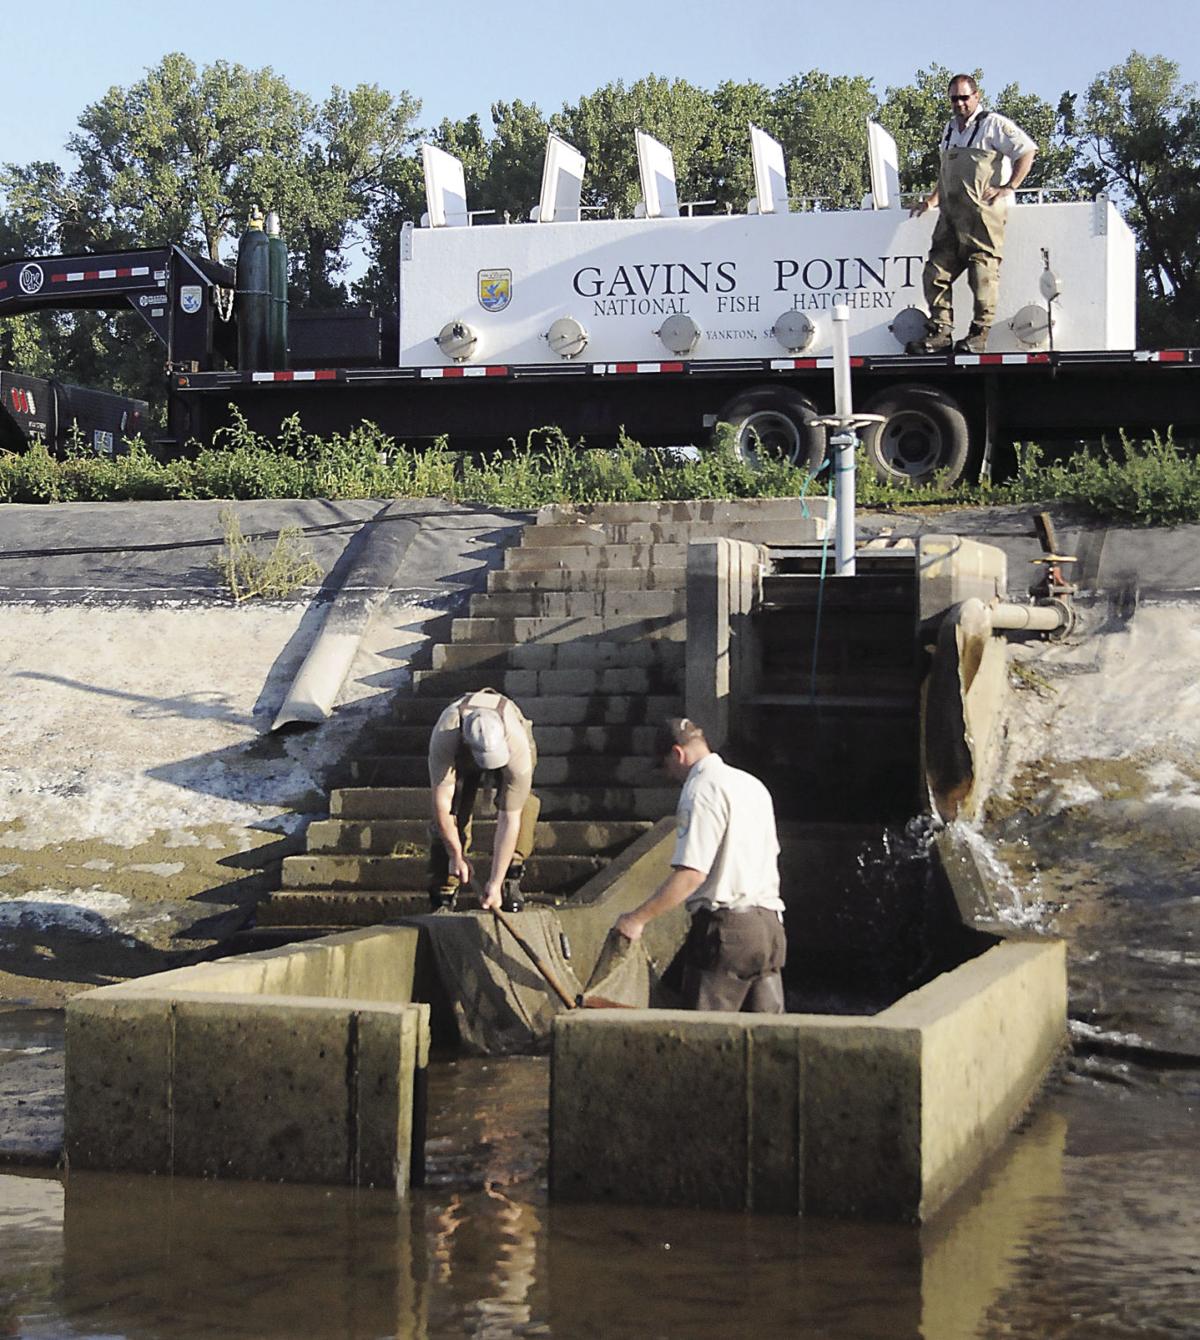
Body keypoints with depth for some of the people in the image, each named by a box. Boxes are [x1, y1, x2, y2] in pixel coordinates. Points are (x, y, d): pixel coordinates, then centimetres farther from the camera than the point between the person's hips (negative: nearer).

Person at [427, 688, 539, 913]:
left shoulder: (518, 749, -45)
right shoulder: (444, 738, -44)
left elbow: (509, 820, -41)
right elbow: (441, 802, -34)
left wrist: (494, 884, -40)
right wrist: (456, 856, -26)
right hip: (461, 757, 1)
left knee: (522, 803, -29)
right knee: (450, 815, -14)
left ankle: (509, 884, -19)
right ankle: (442, 898, 1)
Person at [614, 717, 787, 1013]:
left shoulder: (700, 791, -10)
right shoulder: (753, 785, 17)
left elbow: (691, 874, -18)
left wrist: (638, 918, -14)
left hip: (725, 927, -8)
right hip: (770, 923, 8)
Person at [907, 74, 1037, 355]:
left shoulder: (993, 124, -1)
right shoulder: (950, 129, 23)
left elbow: (1027, 150, -7)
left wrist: (1009, 187, -12)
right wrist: (932, 200, 24)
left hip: (984, 212, -7)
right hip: (951, 214, 7)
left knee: (983, 273, -8)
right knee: (936, 272, 0)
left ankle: (979, 334, -6)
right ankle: (939, 332, 2)